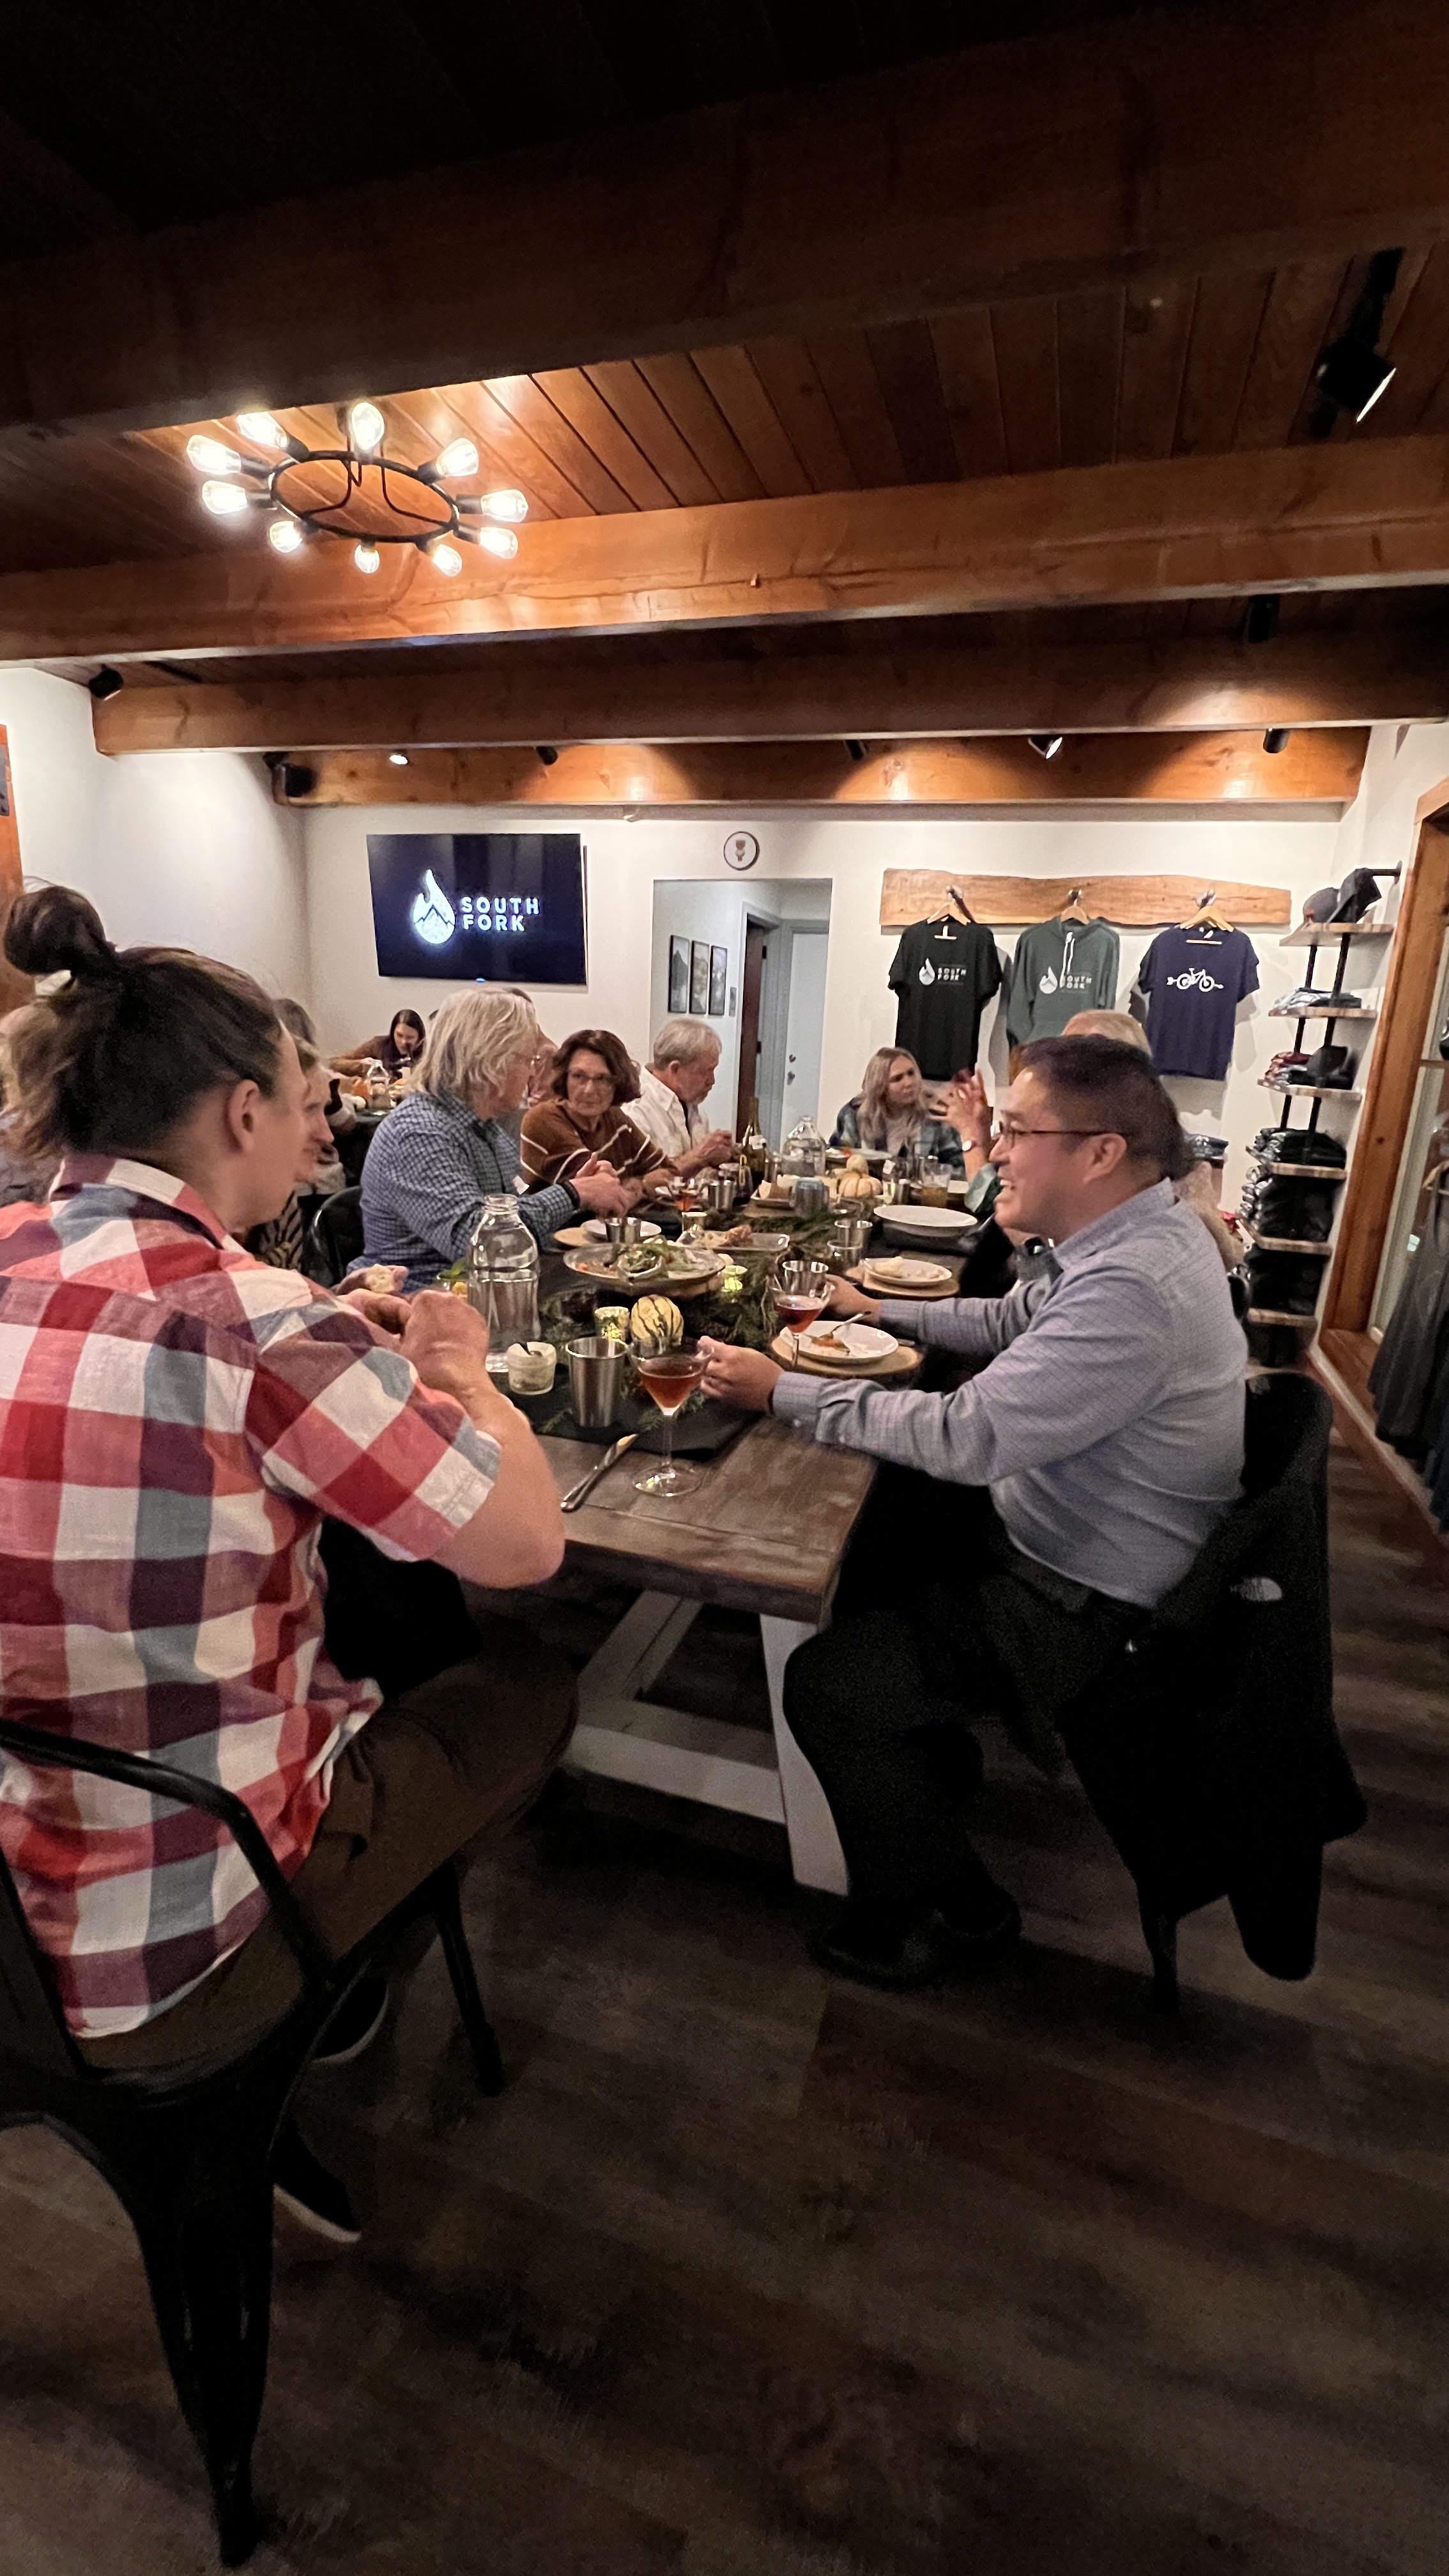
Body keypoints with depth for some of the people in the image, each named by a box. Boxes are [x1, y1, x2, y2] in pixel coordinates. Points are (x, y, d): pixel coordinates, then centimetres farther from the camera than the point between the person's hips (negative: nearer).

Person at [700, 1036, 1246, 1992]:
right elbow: (1011, 1318, 16)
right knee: (859, 1532, 20)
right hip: (1052, 1525, 10)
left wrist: (786, 1392, -25)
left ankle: (950, 1910, 15)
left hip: (1079, 1599, -10)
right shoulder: (1136, 1230, 0)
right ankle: (929, 1752, 37)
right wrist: (884, 1311, 9)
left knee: (825, 1684, -12)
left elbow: (967, 1435, -33)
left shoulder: (1133, 1286, -32)